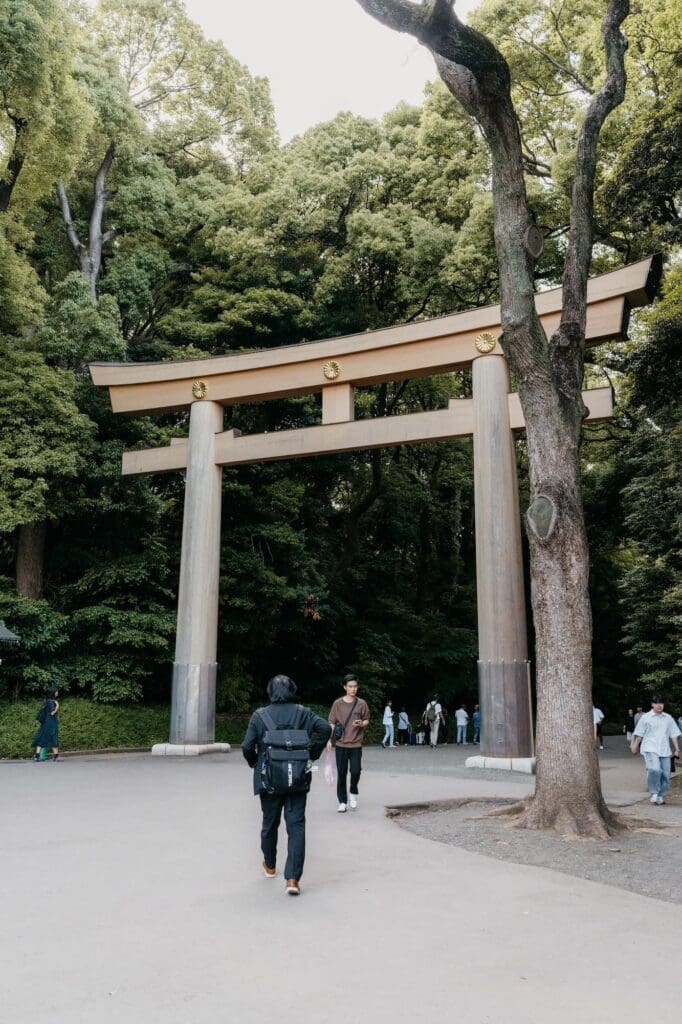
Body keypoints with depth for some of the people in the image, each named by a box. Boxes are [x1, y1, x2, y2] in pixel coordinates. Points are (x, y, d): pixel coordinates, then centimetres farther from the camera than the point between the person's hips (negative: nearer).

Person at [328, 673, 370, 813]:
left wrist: (361, 724, -14)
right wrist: (329, 740, -3)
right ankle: (342, 802, 16)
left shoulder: (361, 703, 0)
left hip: (356, 744, 0)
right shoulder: (338, 703, 0)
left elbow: (367, 720, 9)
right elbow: (332, 723, 4)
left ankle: (353, 792, 22)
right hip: (341, 744, 0)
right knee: (341, 774, 4)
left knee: (356, 771, -7)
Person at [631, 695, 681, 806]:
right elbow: (639, 734, 9)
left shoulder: (668, 718, 13)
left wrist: (677, 749, 10)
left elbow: (674, 734, 15)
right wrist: (635, 745, 8)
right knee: (654, 769, -25)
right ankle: (654, 793, -8)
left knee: (665, 774, 0)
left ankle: (661, 796, 19)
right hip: (650, 749, -4)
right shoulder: (646, 717, 4)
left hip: (665, 750, 4)